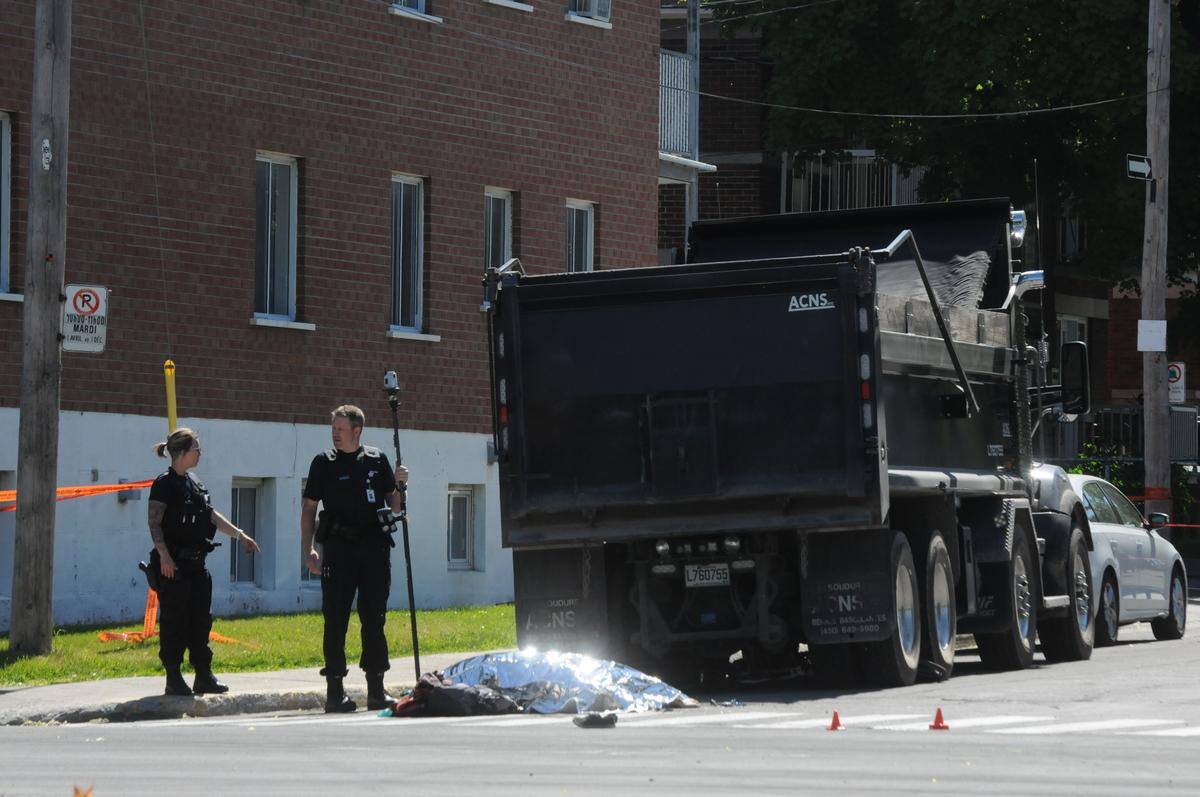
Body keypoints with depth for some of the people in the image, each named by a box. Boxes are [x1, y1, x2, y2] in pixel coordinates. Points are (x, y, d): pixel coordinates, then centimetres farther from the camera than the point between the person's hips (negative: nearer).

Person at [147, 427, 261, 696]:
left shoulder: (194, 484, 15)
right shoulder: (165, 484, -10)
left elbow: (211, 515, 23)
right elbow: (155, 523, -15)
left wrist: (239, 534, 20)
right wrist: (163, 554, -24)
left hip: (196, 563, 8)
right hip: (174, 564, -8)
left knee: (200, 619, 8)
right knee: (174, 621, -4)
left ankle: (204, 676, 13)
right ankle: (173, 679, 1)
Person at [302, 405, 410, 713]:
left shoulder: (377, 460, 10)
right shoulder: (324, 463, 4)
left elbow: (394, 505, 15)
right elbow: (309, 508, 4)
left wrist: (399, 485, -5)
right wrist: (309, 549, -6)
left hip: (375, 548, 2)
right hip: (338, 548, -2)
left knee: (374, 618, 5)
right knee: (335, 619, -3)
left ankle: (376, 690, 11)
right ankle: (335, 690, 0)